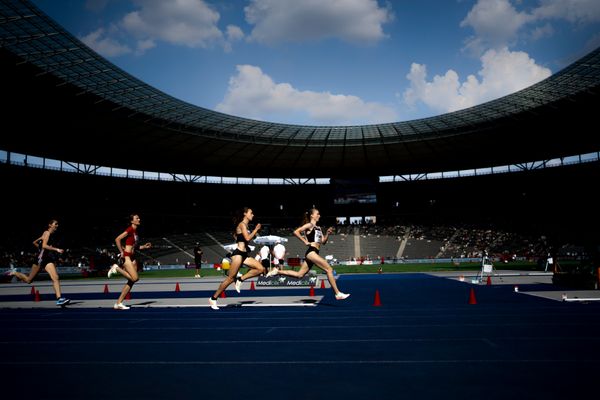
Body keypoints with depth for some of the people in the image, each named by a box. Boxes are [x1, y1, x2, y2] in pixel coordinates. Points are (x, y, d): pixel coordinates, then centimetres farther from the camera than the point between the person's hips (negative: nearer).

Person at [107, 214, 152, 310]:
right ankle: (116, 268, 0)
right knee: (135, 278, -17)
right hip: (126, 256, -9)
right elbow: (117, 239, -17)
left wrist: (144, 247, 13)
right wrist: (121, 252, -15)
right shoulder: (130, 229, -10)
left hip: (132, 257, 9)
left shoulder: (135, 231, 16)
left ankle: (118, 303, 9)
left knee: (131, 281, 5)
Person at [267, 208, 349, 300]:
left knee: (299, 274, 8)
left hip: (313, 253, 9)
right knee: (329, 269, -11)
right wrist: (305, 242, -12)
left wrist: (328, 233, 5)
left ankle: (277, 271, 14)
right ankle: (338, 294, -11)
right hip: (312, 252, -9)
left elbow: (323, 241, 21)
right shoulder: (309, 225, -4)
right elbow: (296, 232, -14)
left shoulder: (318, 228, 21)